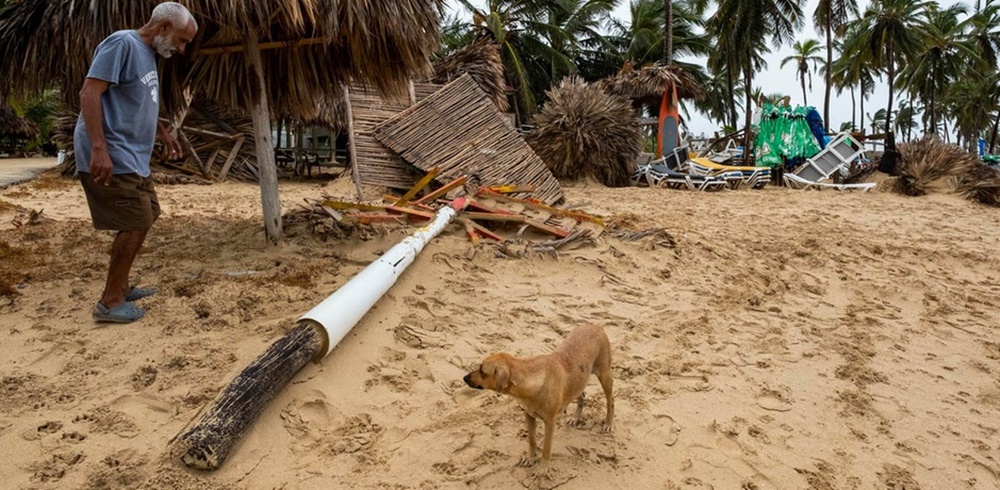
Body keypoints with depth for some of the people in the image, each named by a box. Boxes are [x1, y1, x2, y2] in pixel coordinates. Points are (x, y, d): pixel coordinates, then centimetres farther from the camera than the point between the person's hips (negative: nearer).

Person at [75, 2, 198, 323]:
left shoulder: (147, 54, 17)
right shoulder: (122, 43, -13)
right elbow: (89, 94, -21)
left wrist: (164, 134, 29)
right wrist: (99, 149, -28)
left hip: (133, 158, 10)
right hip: (109, 158, -10)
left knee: (144, 218, 16)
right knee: (136, 223, -11)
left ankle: (120, 287, 29)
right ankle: (110, 302, -1)